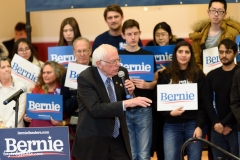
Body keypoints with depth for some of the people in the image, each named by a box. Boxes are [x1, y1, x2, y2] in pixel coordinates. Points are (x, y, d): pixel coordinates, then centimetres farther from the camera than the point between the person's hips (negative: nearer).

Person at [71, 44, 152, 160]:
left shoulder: (121, 73, 1)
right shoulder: (85, 78, -16)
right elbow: (96, 109, -28)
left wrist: (130, 93, -10)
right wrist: (126, 103, -36)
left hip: (119, 138, 5)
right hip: (94, 141, -4)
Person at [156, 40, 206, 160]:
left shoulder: (198, 75, 6)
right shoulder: (165, 75, 6)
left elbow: (203, 102, 2)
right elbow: (158, 100, 5)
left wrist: (199, 125, -7)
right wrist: (169, 112, -13)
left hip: (193, 124, 0)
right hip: (172, 125, 0)